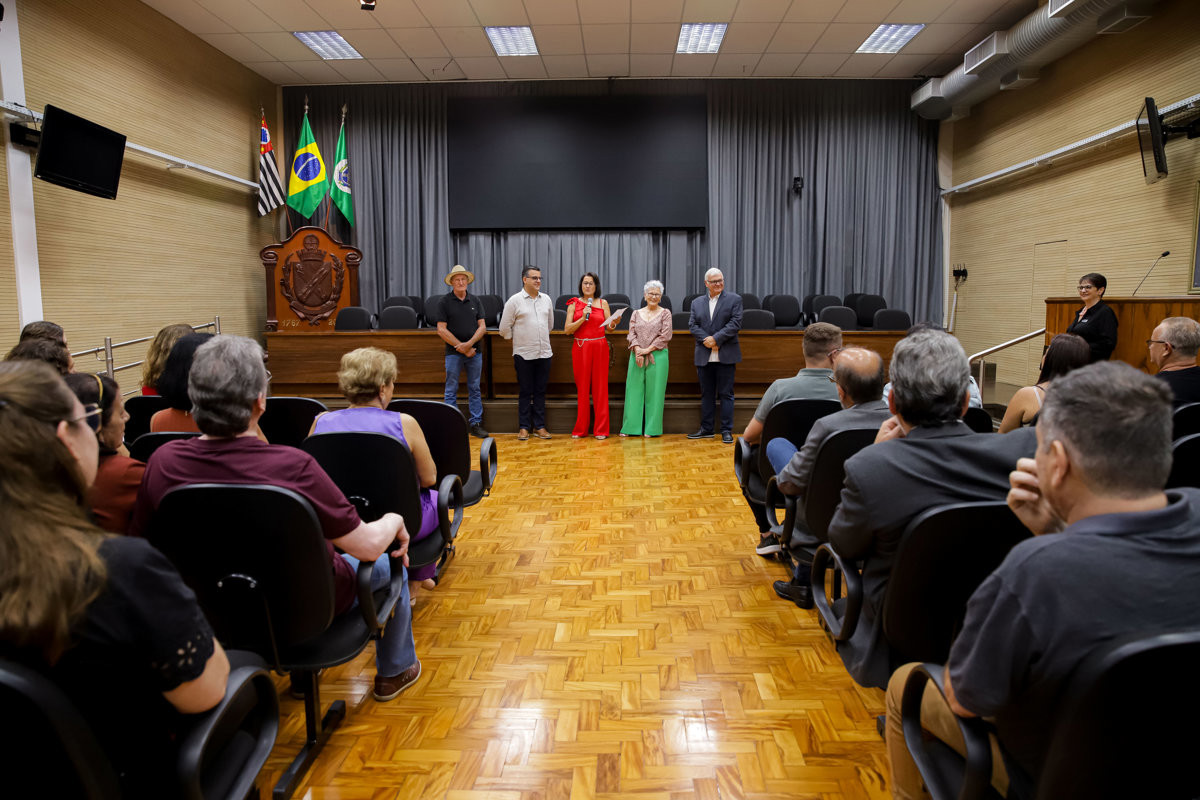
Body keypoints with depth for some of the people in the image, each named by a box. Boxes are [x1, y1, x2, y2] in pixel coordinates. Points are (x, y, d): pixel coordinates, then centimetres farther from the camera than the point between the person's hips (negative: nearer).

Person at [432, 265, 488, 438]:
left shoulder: (475, 301, 8)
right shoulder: (444, 302, -1)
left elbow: (482, 326, 4)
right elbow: (442, 330, -6)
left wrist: (469, 344, -12)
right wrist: (462, 348, -9)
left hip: (474, 351, 3)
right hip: (453, 352, -3)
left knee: (475, 389, 6)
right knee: (451, 391, 1)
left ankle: (476, 424, 12)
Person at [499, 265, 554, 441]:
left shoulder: (546, 299, 10)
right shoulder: (515, 300, -3)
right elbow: (505, 328, 1)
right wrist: (517, 340, 11)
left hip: (544, 353, 4)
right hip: (524, 354, -3)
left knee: (540, 391, 7)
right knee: (525, 392, 2)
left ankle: (539, 426, 14)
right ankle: (524, 427, 10)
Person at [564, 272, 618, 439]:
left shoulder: (603, 303, 9)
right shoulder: (574, 304, 6)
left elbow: (609, 328, 6)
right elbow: (567, 329, -1)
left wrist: (613, 324, -15)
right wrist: (583, 318, -12)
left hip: (600, 347, 0)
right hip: (581, 348, 0)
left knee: (600, 387, 0)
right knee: (582, 388, 1)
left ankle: (601, 429, 5)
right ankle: (580, 429, 10)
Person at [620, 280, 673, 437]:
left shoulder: (665, 313, 4)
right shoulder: (636, 314, 13)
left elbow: (665, 336, -5)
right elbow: (631, 334, 5)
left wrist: (647, 350, -12)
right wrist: (637, 350, -12)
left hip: (657, 356, -3)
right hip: (637, 357, 3)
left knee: (654, 392, -1)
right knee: (634, 390, 2)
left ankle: (652, 429, 4)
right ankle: (632, 427, 7)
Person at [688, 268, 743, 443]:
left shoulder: (734, 300, 3)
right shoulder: (697, 302, 13)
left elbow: (735, 323, -7)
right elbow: (692, 325, 4)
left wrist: (716, 338, -15)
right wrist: (706, 340, -12)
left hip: (726, 356, -3)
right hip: (704, 356, 3)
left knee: (726, 394, -1)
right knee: (706, 394, 10)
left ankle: (727, 430, 4)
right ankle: (706, 429, 17)